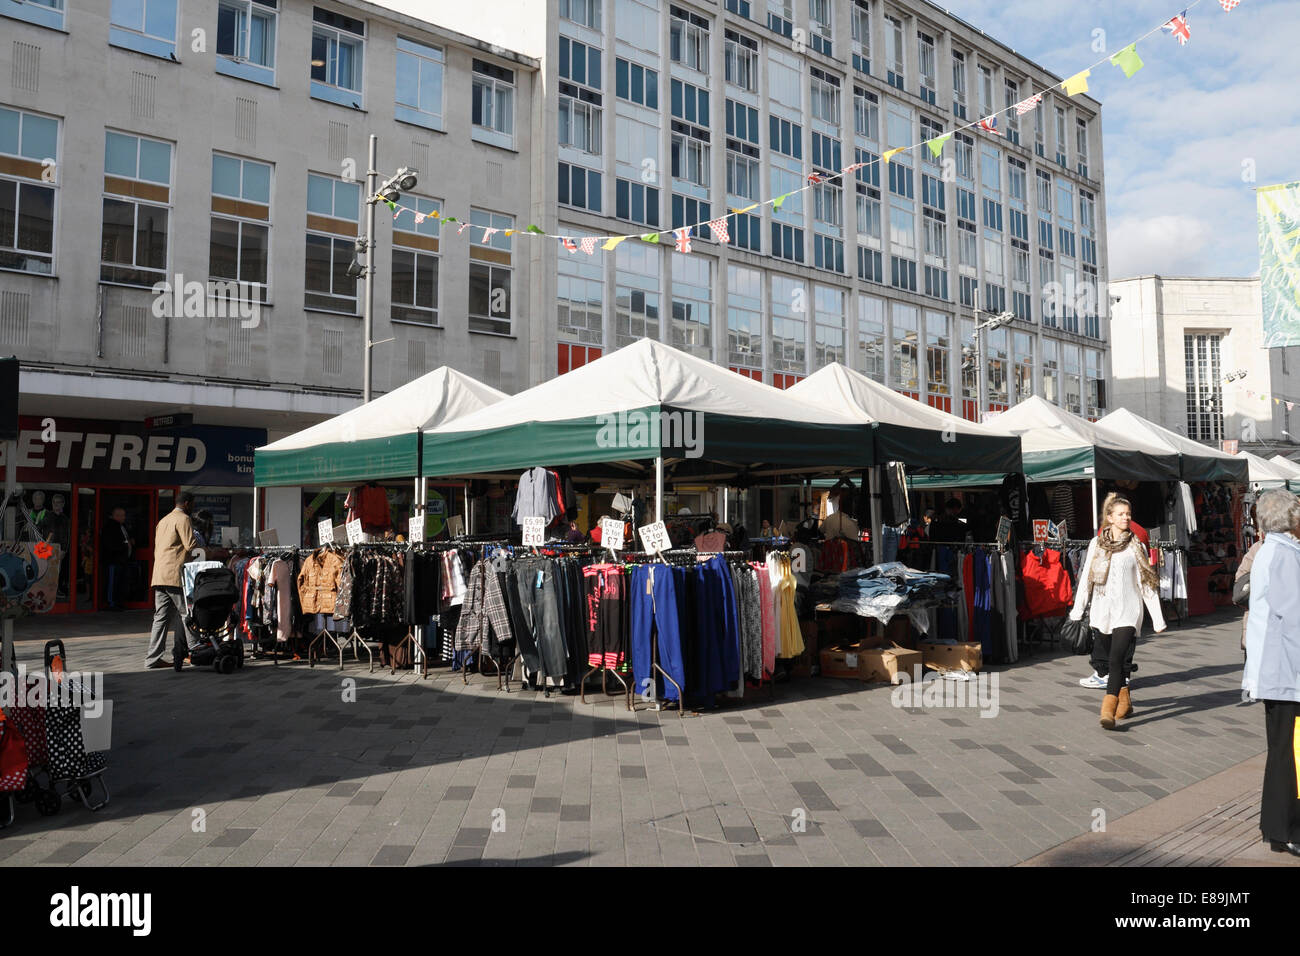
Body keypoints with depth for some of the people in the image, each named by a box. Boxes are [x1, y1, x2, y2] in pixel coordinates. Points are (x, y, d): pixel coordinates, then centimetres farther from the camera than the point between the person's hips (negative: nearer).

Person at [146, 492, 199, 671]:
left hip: (159, 574, 9)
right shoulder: (183, 519, -5)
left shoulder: (163, 520, 24)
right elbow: (192, 546, -13)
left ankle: (153, 658, 5)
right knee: (185, 613, -1)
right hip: (175, 574, -9)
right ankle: (180, 653, 0)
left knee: (162, 617, 7)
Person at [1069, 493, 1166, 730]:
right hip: (1103, 612, 3)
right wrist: (1077, 612, 7)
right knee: (1114, 660, 12)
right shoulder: (1096, 544, 8)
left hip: (1127, 612, -3)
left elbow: (1147, 583, 5)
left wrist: (1158, 618, 3)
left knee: (1117, 659, -16)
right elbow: (1086, 579, 10)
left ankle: (1108, 710, -20)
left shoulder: (1136, 545, 3)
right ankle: (1124, 702, 30)